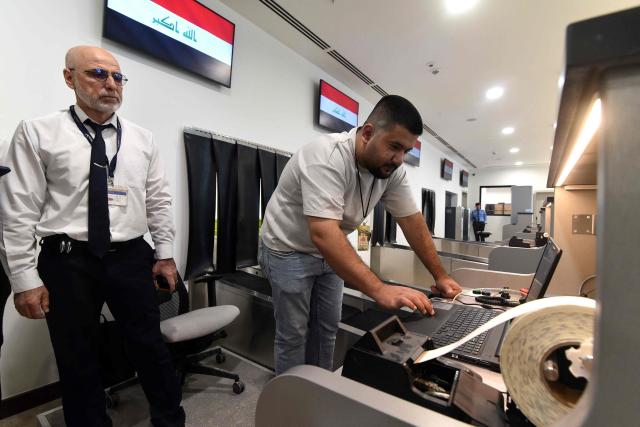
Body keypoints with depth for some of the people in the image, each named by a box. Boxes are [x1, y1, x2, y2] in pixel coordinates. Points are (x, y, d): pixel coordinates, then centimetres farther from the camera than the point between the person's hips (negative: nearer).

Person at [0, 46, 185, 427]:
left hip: (131, 259, 2)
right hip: (67, 262, -1)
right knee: (76, 360, 14)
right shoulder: (38, 132, 0)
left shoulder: (142, 139, 7)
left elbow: (159, 201, 6)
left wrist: (165, 254, 2)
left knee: (151, 347, 12)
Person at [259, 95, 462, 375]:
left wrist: (440, 276, -5)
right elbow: (323, 234, -43)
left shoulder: (392, 169, -11)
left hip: (326, 251, 7)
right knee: (293, 334, 3)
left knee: (327, 328, 13)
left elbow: (412, 221, -4)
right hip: (288, 249, -6)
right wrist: (380, 290, -47)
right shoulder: (327, 157, -33)